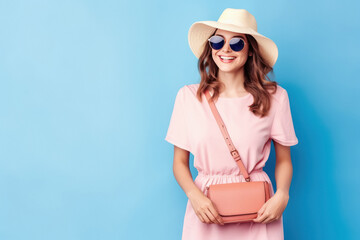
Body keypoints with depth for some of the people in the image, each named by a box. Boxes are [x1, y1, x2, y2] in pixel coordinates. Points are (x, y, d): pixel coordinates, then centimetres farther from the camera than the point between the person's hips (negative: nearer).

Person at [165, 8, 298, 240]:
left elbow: (284, 159, 5)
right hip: (206, 206, 0)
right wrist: (194, 196, -15)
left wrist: (282, 195, -13)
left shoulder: (274, 97, -3)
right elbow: (180, 162, 1)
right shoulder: (188, 96, -3)